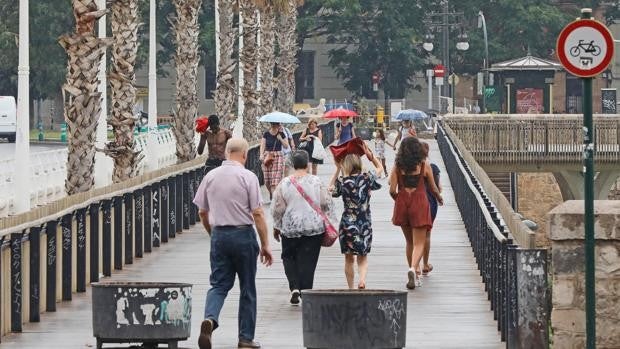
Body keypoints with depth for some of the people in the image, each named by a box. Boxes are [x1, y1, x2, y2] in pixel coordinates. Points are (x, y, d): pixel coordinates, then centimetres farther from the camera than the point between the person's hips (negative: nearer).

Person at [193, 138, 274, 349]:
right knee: (247, 288, 8)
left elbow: (202, 212, 11)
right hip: (243, 234, -3)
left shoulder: (211, 176, 4)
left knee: (219, 284, 7)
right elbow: (257, 213, -10)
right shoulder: (248, 177, -9)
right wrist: (265, 245, -5)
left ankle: (210, 318, -22)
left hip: (218, 235, 3)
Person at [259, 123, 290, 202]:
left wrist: (280, 139, -10)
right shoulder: (266, 134, 2)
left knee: (276, 179, -11)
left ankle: (273, 196, -13)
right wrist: (261, 155, -16)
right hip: (267, 156, 1)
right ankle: (271, 194, 25)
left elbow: (286, 146, 5)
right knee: (267, 179, 2)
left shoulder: (281, 134, 3)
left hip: (278, 157, -1)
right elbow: (262, 145, -1)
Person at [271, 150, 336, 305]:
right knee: (308, 262, 5)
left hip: (290, 229, 0)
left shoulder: (284, 183, -5)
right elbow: (327, 204, 0)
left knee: (289, 257, 16)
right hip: (314, 228, 0)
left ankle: (294, 287, -1)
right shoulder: (316, 182, -4)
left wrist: (276, 227, 13)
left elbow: (277, 209, 0)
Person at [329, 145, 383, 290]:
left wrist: (337, 170, 8)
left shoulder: (342, 182, -10)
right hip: (365, 224, 1)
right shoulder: (367, 178, -6)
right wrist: (370, 154, 10)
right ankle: (362, 279, -17)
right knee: (362, 258, 10)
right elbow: (380, 168, 13)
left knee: (349, 259, 13)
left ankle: (351, 288, 17)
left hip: (347, 224, -1)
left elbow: (330, 189, 12)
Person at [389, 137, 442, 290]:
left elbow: (392, 190, -5)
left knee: (410, 242, 18)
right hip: (420, 203, -3)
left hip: (402, 204, 3)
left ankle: (415, 276, 26)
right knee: (419, 243, -1)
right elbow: (434, 189, 3)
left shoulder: (398, 167, -2)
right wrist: (439, 198, 24)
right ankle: (413, 269, -26)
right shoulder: (424, 166, -5)